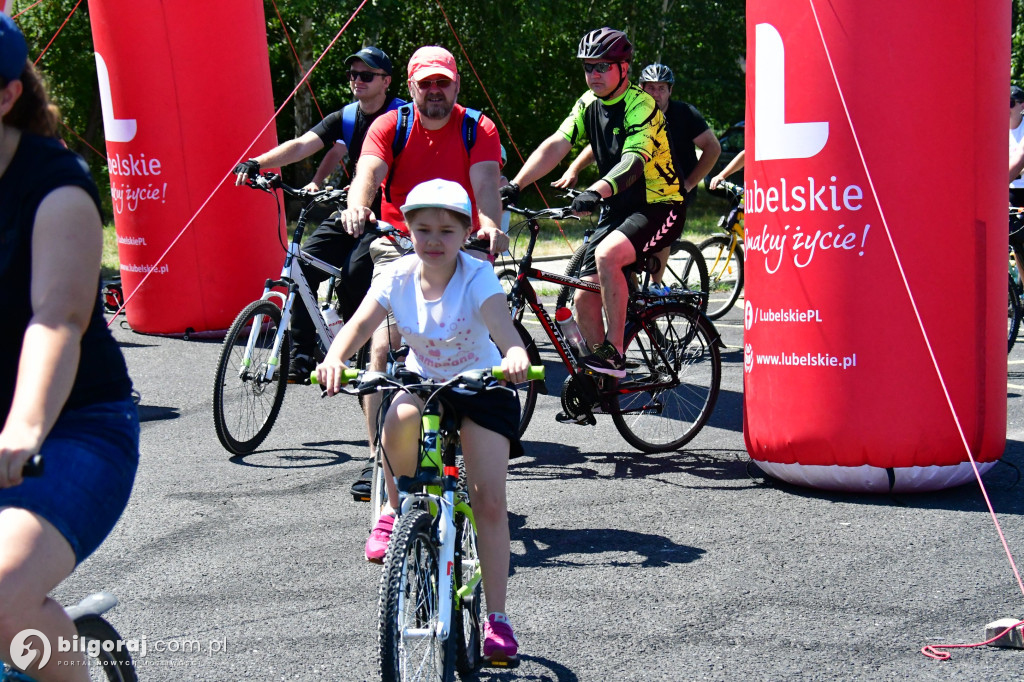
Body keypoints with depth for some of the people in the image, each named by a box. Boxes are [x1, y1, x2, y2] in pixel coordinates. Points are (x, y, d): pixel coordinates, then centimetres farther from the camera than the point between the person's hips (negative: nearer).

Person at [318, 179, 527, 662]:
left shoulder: (477, 276, -20)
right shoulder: (397, 276, -12)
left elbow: (500, 323, -38)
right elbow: (360, 323, -22)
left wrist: (516, 354, -60)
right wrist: (335, 358, -44)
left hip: (482, 387, -2)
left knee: (489, 499, -11)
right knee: (398, 424, -35)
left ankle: (496, 616, 1)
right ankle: (397, 508, -5)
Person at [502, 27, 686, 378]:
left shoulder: (641, 106, -17)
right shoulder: (589, 103, 4)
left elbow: (634, 160, -34)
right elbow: (556, 145, -6)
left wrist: (596, 191, -51)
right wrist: (515, 184, -20)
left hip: (658, 207, -7)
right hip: (618, 209, 7)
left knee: (607, 254, -34)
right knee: (585, 298, -2)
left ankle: (614, 353, -24)